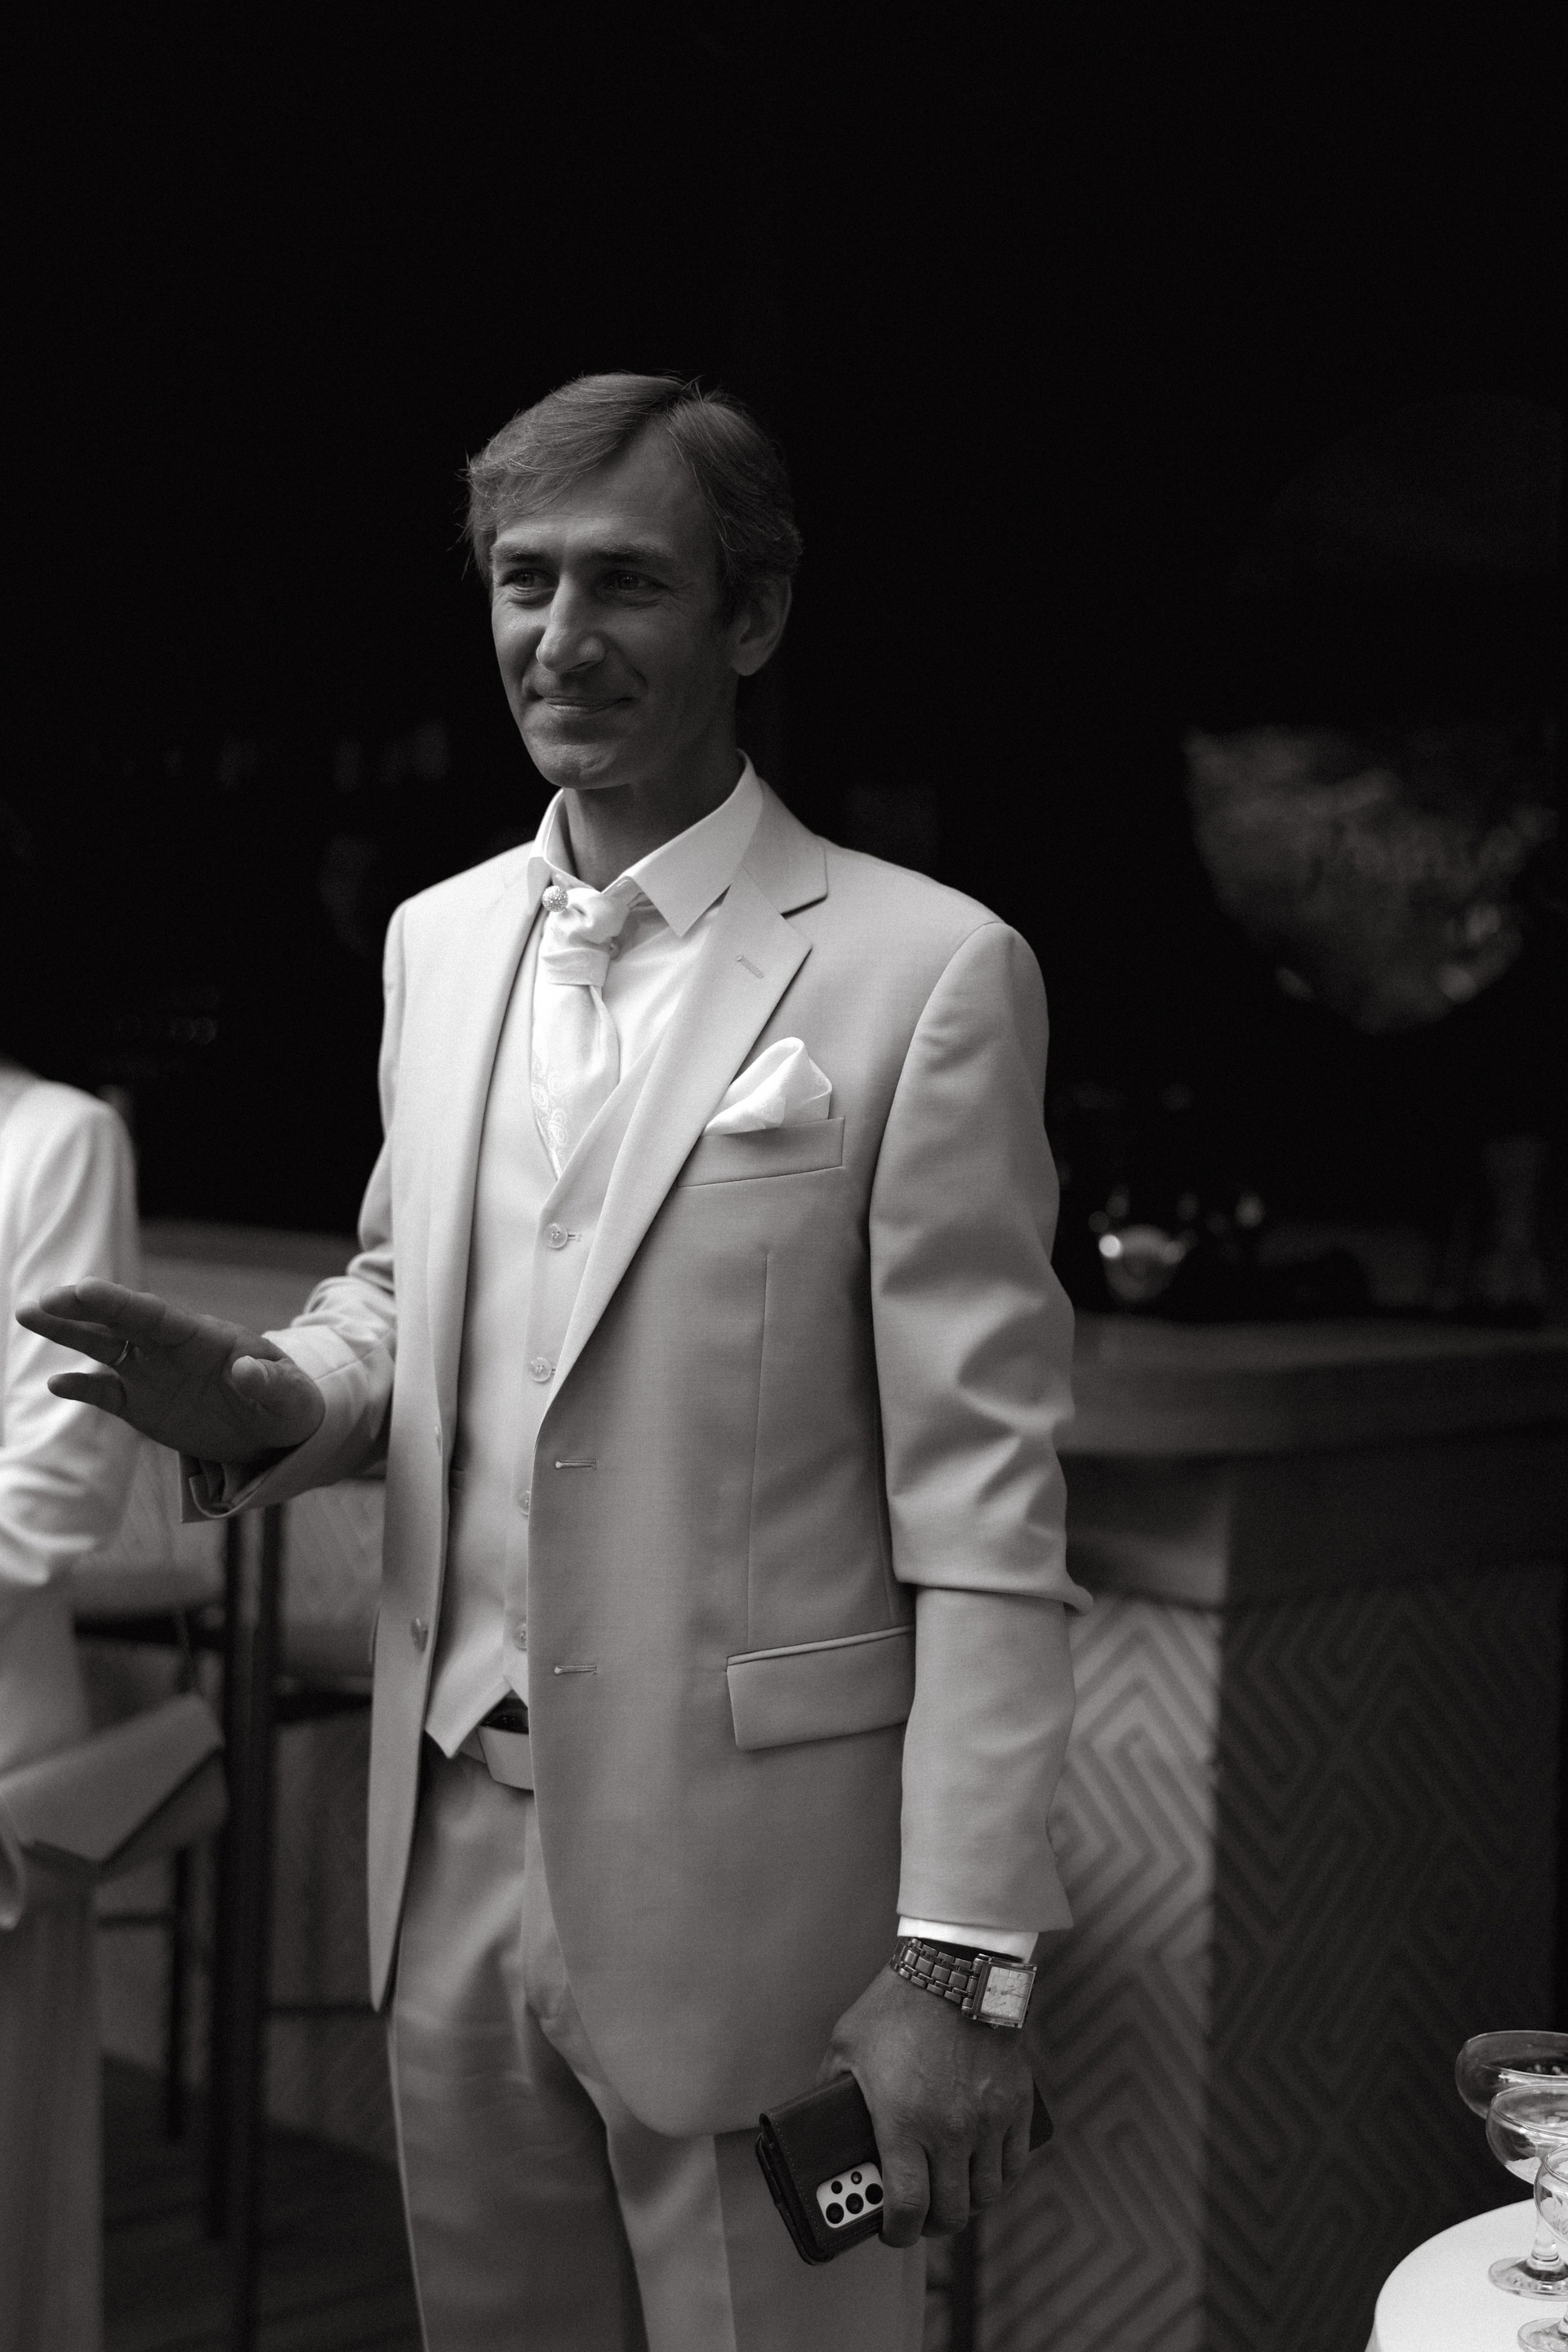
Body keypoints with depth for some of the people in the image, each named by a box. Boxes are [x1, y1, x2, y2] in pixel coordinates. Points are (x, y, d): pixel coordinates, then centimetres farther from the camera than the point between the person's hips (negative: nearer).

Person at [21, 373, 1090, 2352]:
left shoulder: (924, 973, -10)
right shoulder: (438, 941, 8)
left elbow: (986, 1503, -12)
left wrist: (959, 1962, -14)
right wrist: (267, 1399, -4)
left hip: (749, 1868, -5)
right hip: (455, 1837, 6)